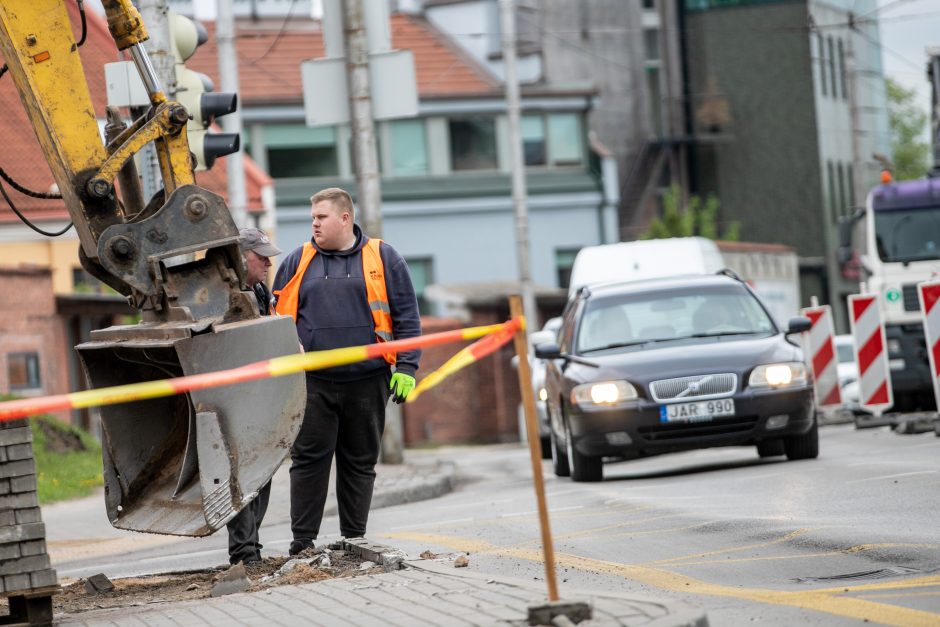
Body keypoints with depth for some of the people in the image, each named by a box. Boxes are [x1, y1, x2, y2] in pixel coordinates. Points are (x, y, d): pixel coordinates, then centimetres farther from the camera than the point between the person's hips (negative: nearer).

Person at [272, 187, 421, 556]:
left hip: (368, 382, 0)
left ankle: (354, 541, 14)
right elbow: (280, 318, 12)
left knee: (360, 463, 6)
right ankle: (302, 543, 0)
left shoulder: (382, 258, 5)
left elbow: (406, 316, 4)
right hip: (314, 383, 1)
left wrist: (406, 367, -3)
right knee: (308, 460, -3)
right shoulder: (298, 262, 10)